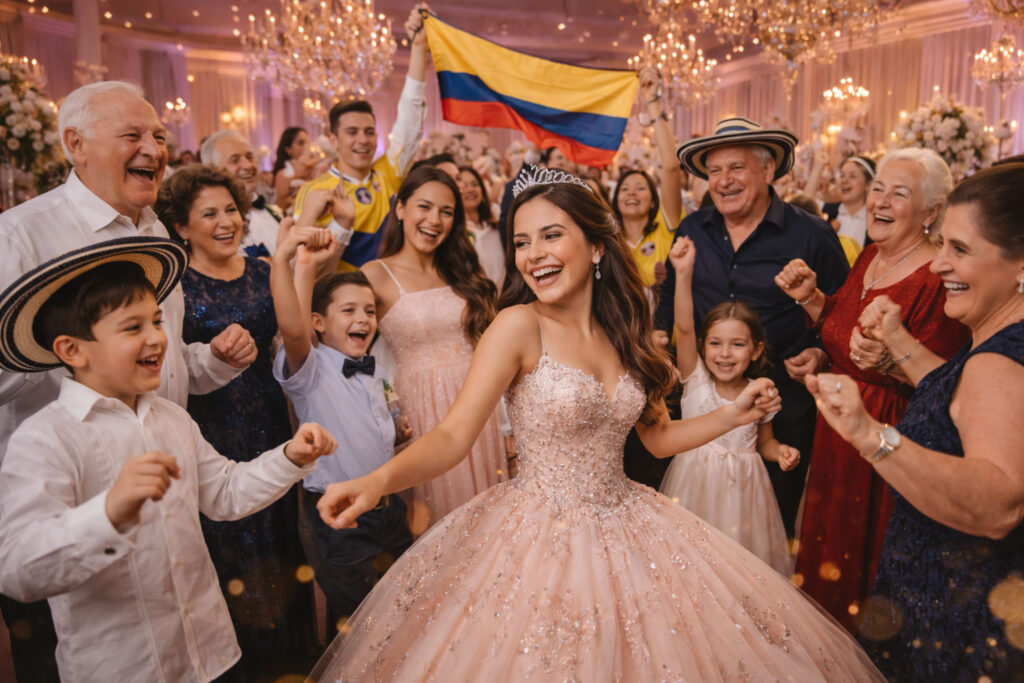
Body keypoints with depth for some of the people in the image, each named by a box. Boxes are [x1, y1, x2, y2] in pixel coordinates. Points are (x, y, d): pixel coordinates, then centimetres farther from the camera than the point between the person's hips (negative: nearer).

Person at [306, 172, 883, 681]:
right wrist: (377, 482, -36)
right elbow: (455, 436, -20)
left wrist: (734, 414, -1)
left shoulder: (623, 334, 2)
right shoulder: (519, 325, -15)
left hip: (625, 530, 5)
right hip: (539, 534, -5)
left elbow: (659, 437, 11)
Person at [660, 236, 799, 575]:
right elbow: (684, 329, -24)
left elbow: (764, 442, 12)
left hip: (743, 484, 2)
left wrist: (780, 451, -12)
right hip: (696, 480, -1)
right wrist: (683, 273, -35)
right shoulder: (695, 379, -9)